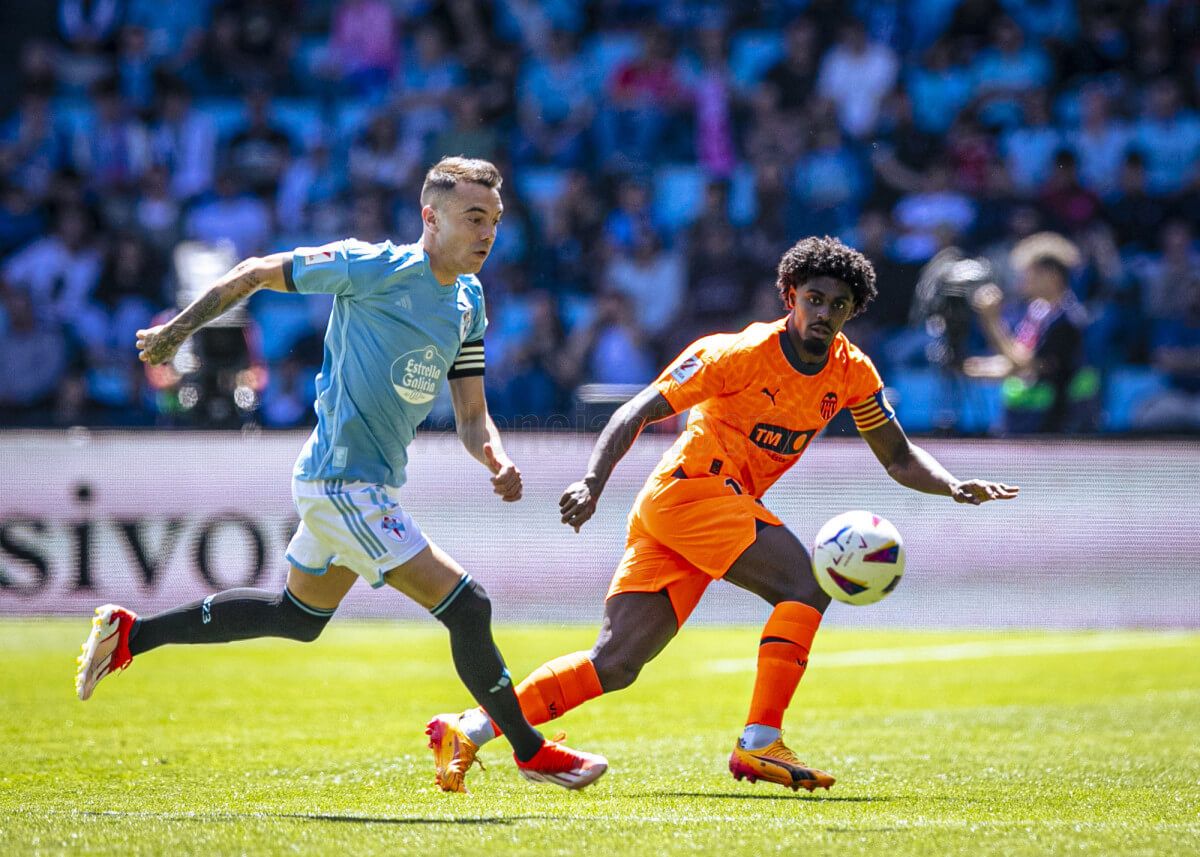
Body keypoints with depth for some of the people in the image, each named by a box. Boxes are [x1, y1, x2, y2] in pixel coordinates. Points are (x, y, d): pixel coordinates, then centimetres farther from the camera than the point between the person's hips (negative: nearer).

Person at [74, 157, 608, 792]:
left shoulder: (468, 304, 6)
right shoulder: (374, 269, -17)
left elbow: (472, 417, 8)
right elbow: (255, 273, -6)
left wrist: (497, 463, -14)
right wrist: (176, 331, -2)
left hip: (369, 487, 10)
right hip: (343, 483, -10)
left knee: (297, 616, 25)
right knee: (465, 604, -11)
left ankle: (129, 634, 34)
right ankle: (531, 751, 3)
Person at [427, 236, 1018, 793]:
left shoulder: (852, 373, 7)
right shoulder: (741, 354, -11)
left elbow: (898, 458, 14)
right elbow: (637, 413, -10)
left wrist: (953, 488, -6)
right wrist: (593, 482, -24)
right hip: (688, 489, -7)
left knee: (615, 663, 1)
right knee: (807, 583, -22)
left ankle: (472, 728, 2)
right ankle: (759, 744, -24)